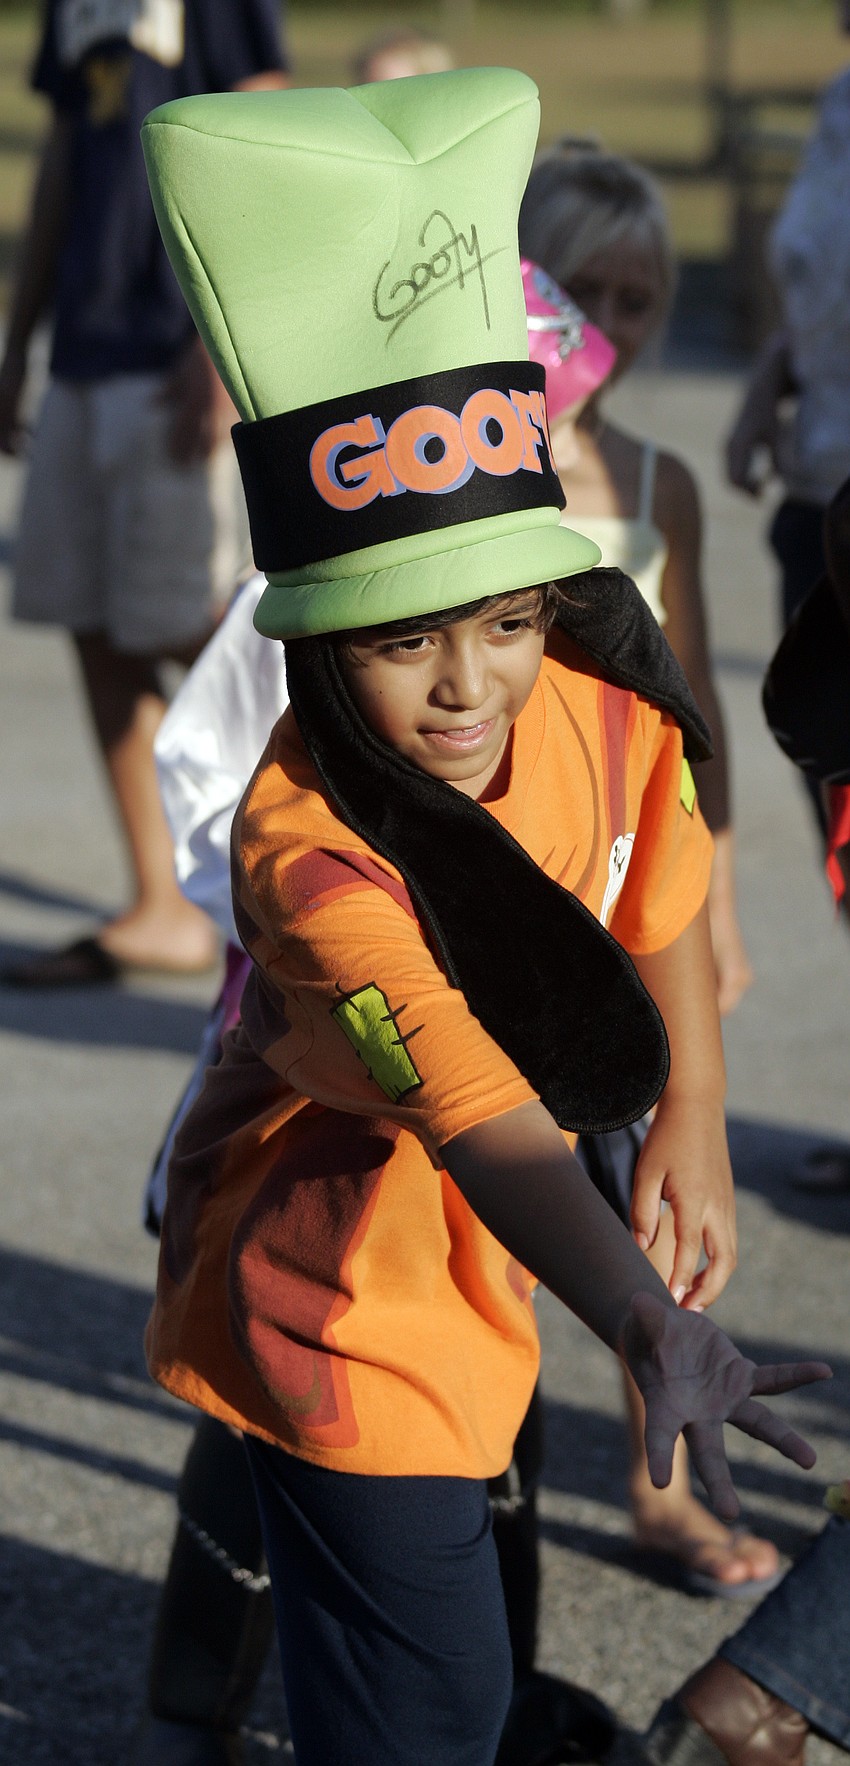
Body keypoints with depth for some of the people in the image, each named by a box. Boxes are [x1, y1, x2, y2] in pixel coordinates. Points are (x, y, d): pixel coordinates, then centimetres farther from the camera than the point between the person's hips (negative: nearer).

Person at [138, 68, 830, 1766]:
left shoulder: (603, 696, -18)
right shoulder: (310, 852, -37)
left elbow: (661, 906, 2)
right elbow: (479, 1123, -46)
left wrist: (693, 1127, 9)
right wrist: (650, 1324, -57)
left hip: (483, 1241, 7)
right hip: (342, 1275, -7)